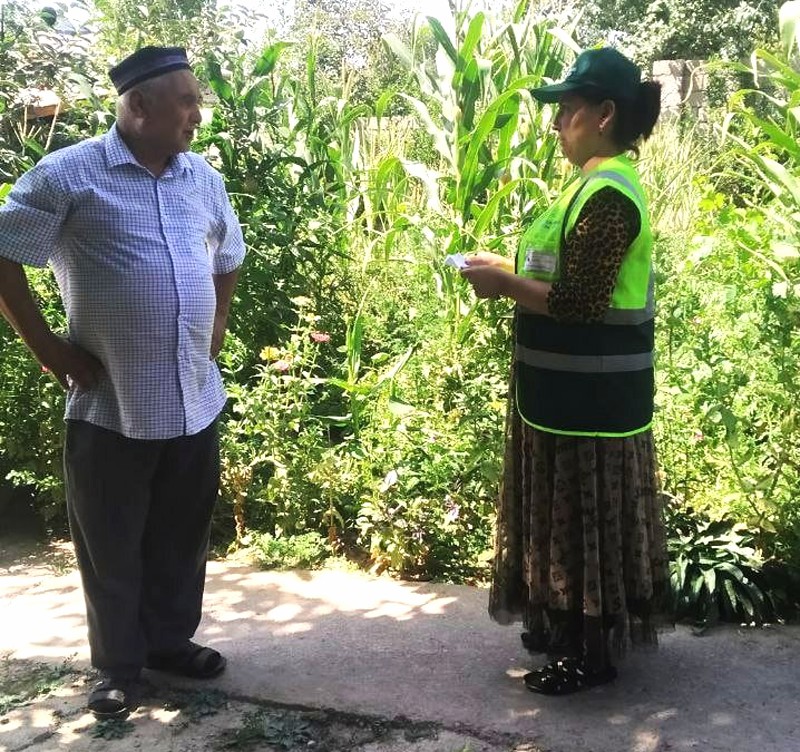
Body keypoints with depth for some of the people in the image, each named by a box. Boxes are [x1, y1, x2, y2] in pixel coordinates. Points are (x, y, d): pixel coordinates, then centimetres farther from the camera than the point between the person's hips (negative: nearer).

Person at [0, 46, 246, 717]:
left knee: (182, 538, 17)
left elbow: (229, 260, 24)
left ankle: (170, 639, 36)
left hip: (195, 400, 5)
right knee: (112, 547, 9)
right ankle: (119, 668, 26)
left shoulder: (205, 179, 9)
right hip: (109, 405, -5)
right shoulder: (68, 175, -9)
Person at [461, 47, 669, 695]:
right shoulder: (600, 183, 13)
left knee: (586, 516, 2)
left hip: (590, 392, -10)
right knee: (568, 512, 19)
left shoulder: (608, 195, -20)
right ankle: (570, 631, 33)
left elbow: (577, 302, -25)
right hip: (574, 387, 10)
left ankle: (592, 654, 17)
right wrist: (509, 271, 9)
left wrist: (503, 284, -14)